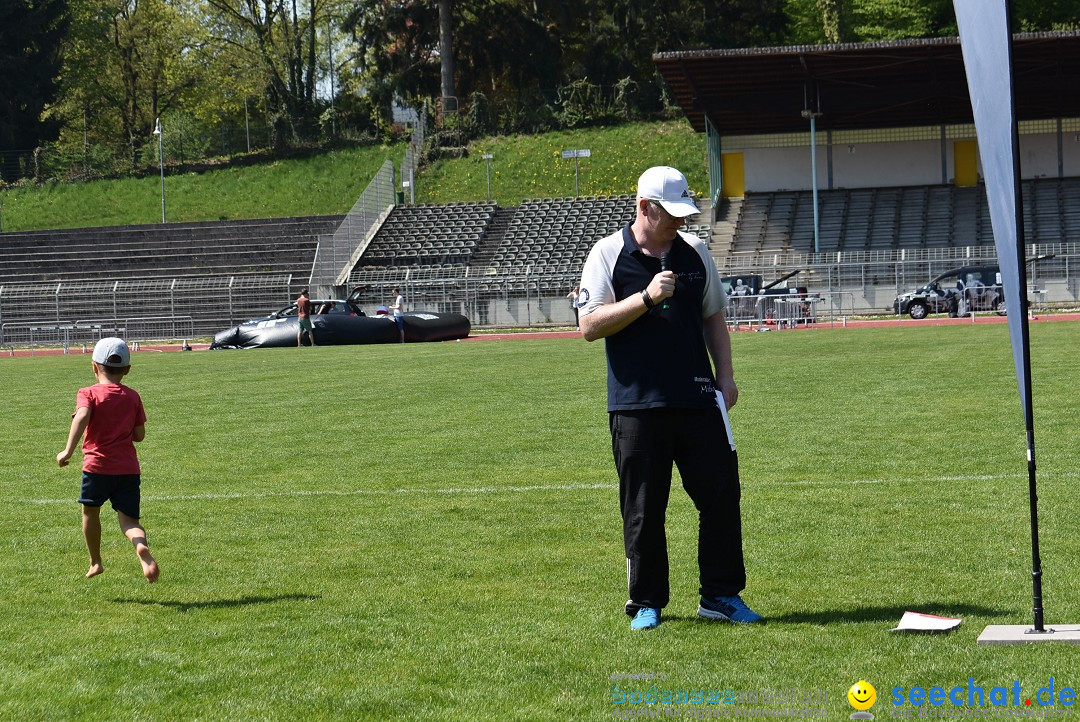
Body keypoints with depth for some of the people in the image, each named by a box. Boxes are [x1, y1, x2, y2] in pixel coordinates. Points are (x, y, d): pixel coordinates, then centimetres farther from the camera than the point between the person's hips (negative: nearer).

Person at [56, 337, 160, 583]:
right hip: (129, 468, 2)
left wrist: (69, 450, -28)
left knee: (90, 510, 23)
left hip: (97, 465, -2)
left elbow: (82, 416, -23)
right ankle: (142, 547, -32)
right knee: (128, 518, 1)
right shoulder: (132, 397, 8)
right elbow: (139, 435, 8)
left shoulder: (89, 393, -2)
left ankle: (95, 562, 32)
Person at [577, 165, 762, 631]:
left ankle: (721, 595, 13)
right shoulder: (608, 254, -1)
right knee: (642, 510, 2)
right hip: (636, 405, -3)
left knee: (722, 496, 1)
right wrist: (646, 298, -18)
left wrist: (725, 376, 9)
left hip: (698, 400, 4)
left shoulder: (695, 252, 11)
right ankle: (647, 603, 14)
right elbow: (590, 326, -9)